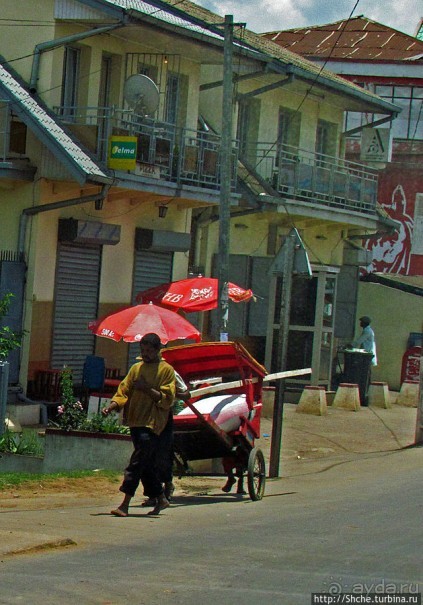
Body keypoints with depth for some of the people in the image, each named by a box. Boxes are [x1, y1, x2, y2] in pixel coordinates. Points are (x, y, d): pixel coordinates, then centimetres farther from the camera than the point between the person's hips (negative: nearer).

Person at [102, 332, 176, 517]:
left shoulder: (166, 370, -2)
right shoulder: (136, 368, 15)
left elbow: (167, 399, -8)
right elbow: (124, 391, 11)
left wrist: (146, 389, -16)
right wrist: (112, 406, -6)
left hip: (153, 423, -6)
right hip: (136, 422, 6)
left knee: (138, 462, -14)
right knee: (147, 464, 12)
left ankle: (125, 504, -19)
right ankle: (160, 499, 26)